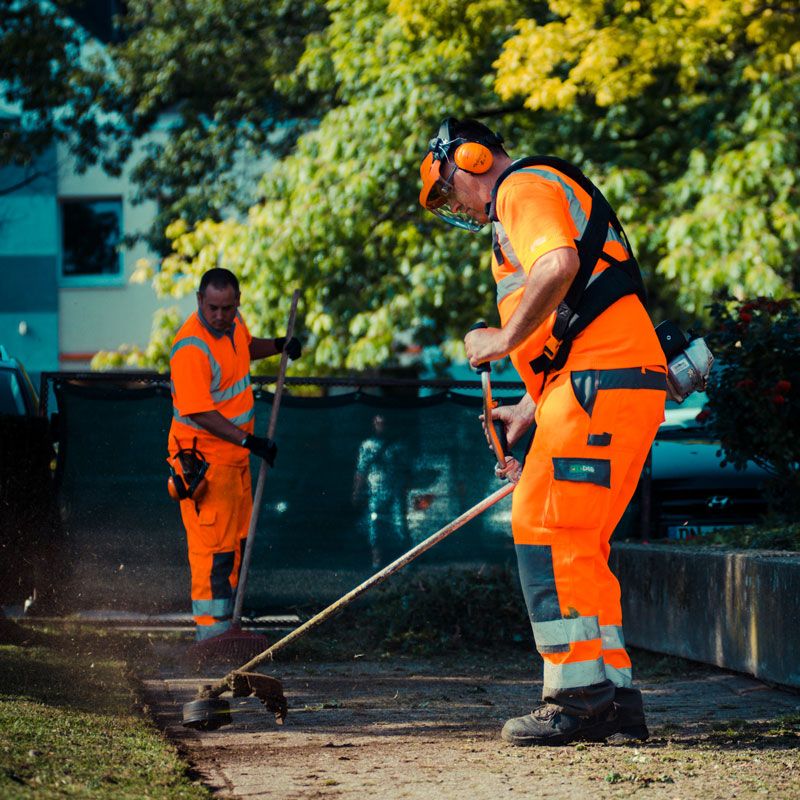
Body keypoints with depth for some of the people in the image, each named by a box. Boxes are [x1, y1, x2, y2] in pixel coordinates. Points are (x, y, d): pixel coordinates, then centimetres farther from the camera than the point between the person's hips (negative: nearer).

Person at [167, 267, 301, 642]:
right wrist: (248, 440, -32)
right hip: (204, 459, -10)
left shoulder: (232, 323, 1)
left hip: (234, 454, 10)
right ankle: (210, 630, -1)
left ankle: (226, 620, 32)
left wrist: (278, 345, 7)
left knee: (237, 539, 19)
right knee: (213, 545, -8)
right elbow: (199, 413, -29)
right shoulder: (191, 348, -26)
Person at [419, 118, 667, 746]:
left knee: (545, 531, -11)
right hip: (623, 386, 10)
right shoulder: (535, 197, 31)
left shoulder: (523, 187, -1)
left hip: (599, 385, -10)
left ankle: (580, 695, -14)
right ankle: (615, 694, 10)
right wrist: (529, 412, 26)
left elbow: (558, 266, -23)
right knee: (579, 544, 11)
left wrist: (504, 340, -12)